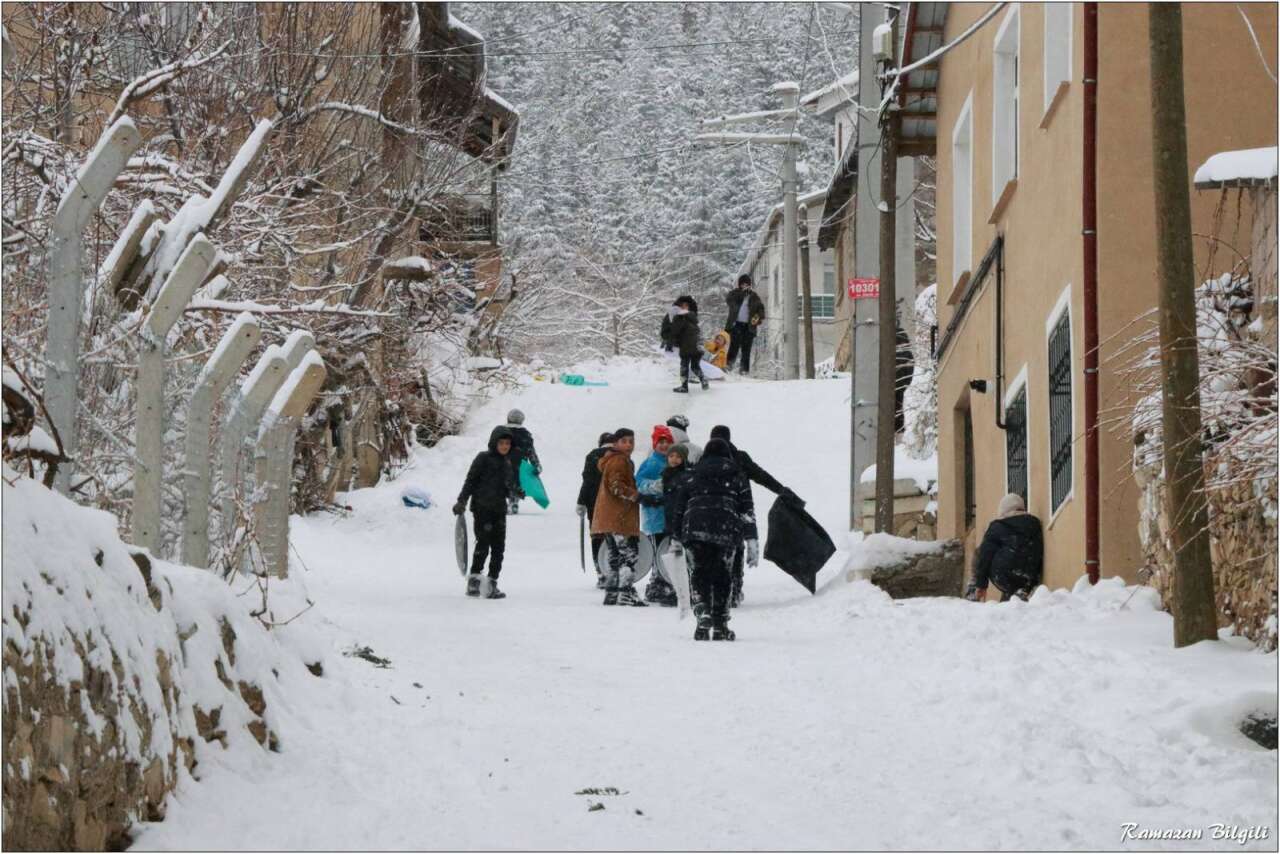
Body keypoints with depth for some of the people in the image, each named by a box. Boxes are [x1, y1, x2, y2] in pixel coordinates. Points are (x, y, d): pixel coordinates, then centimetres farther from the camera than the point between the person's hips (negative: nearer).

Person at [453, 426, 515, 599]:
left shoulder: (507, 462, 16)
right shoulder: (483, 458, -3)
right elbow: (470, 480, -5)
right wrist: (462, 501, -11)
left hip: (499, 509, 6)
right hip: (482, 507, -6)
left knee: (498, 547, 1)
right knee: (483, 544, -11)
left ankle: (492, 583, 5)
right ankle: (474, 579, -2)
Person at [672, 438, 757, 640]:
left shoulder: (693, 475, 20)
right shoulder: (737, 476, 17)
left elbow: (679, 507, 16)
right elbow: (747, 510, 9)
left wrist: (676, 537, 21)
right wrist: (752, 541, 6)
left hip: (694, 528, 1)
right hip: (725, 530, -1)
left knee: (700, 574, 6)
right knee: (721, 576, 10)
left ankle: (703, 613, -17)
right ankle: (720, 626, 7)